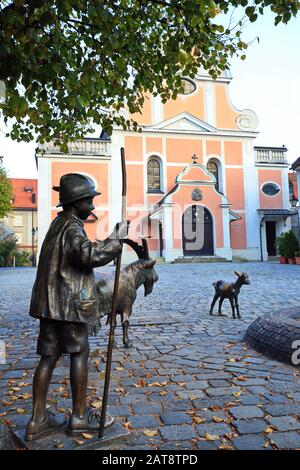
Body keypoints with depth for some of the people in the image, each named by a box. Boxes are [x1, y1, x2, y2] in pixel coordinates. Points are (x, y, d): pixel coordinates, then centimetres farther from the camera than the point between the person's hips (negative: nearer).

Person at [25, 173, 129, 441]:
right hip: (68, 303, -9)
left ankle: (38, 420, 19)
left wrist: (112, 240, 17)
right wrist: (117, 238, -20)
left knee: (49, 356, 11)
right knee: (79, 353, 4)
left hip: (50, 302, 9)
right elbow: (88, 254, -31)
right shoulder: (72, 227, -14)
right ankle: (80, 417, 16)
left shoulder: (59, 224, 17)